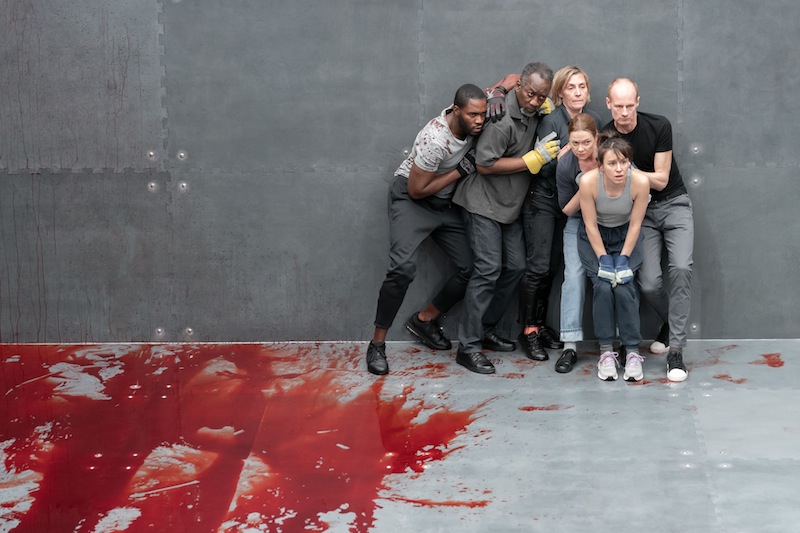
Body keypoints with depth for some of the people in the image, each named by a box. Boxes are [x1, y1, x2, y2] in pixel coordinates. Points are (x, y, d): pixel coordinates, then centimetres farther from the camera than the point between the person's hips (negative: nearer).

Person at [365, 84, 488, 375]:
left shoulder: (472, 120, -12)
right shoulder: (436, 139, -31)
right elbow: (416, 190, -22)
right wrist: (461, 171, -22)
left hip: (446, 203, 7)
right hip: (411, 198, -7)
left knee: (471, 267, -3)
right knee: (403, 267, -27)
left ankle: (424, 320, 17)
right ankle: (377, 343, -16)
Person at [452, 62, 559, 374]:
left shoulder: (532, 113, 4)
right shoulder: (503, 117, -22)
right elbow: (485, 164, -23)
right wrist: (534, 159, -20)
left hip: (510, 206, 9)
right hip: (484, 204, -9)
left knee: (515, 266, 9)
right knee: (489, 269, -14)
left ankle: (486, 330, 21)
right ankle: (468, 347, -11)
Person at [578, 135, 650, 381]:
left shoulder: (640, 181, -28)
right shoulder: (588, 181, -30)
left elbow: (635, 225, -15)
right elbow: (591, 226, -18)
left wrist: (623, 259, -16)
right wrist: (603, 259, -18)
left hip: (625, 235, 0)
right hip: (594, 237, 0)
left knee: (625, 286, -17)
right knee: (602, 286, -17)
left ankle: (632, 352, -7)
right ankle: (606, 352, -5)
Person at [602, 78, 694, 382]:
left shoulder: (658, 127, -13)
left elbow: (661, 180, -11)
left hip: (673, 203, -1)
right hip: (640, 211, 1)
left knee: (681, 268, -22)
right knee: (649, 283, -13)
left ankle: (675, 351, -19)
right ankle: (671, 324, 22)